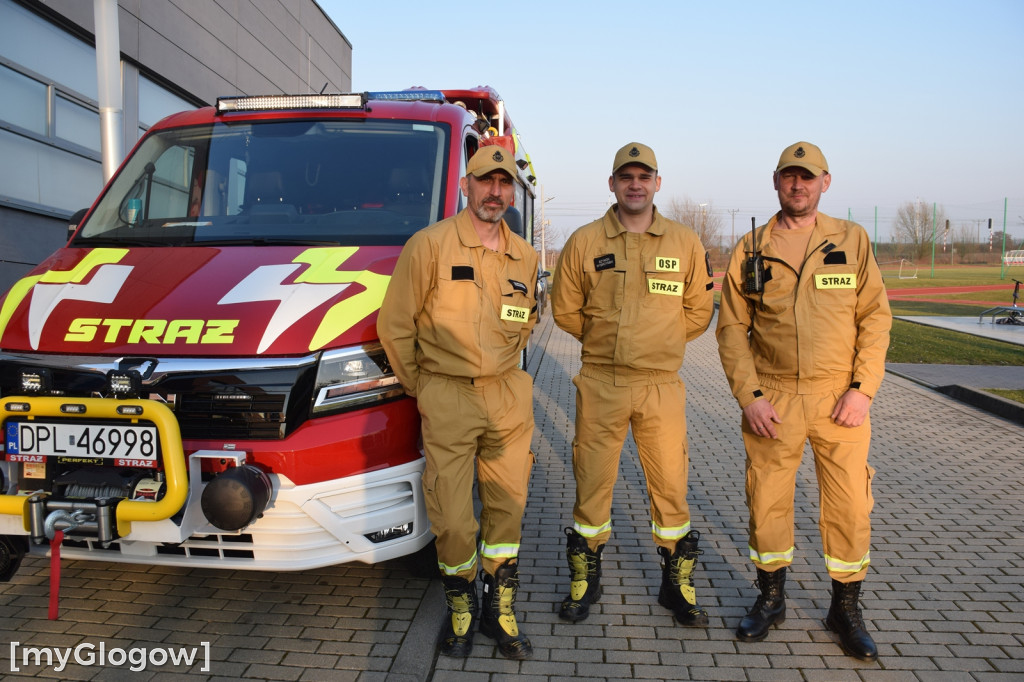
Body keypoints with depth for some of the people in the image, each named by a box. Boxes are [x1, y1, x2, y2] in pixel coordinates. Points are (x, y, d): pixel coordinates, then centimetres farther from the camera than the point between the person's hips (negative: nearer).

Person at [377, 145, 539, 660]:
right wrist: (418, 388, 0)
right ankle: (460, 607, 26)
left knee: (507, 506, 10)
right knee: (452, 516, 1)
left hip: (508, 397, 4)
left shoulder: (524, 257, 8)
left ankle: (499, 608, 28)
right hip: (447, 399, -4)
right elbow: (394, 326, -4)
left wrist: (503, 366, 14)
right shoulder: (430, 245, -6)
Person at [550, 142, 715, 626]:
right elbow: (565, 310, 9)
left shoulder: (685, 244, 5)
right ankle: (585, 578, 25)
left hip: (662, 386, 1)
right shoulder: (585, 242, 2)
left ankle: (677, 582, 25)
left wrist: (657, 344, 9)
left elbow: (698, 311, 13)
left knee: (670, 485, 6)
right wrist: (605, 340, 9)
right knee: (592, 482, 7)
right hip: (600, 384, 0)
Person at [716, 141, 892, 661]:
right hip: (772, 400, 0)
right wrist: (748, 395, -6)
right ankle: (770, 598, 29)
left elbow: (875, 317, 2)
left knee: (849, 504, 5)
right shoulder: (750, 250, 4)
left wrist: (863, 387, -7)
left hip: (840, 400, 0)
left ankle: (846, 608, 26)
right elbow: (732, 327, 3)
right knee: (767, 501, 8)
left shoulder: (852, 240, 4)